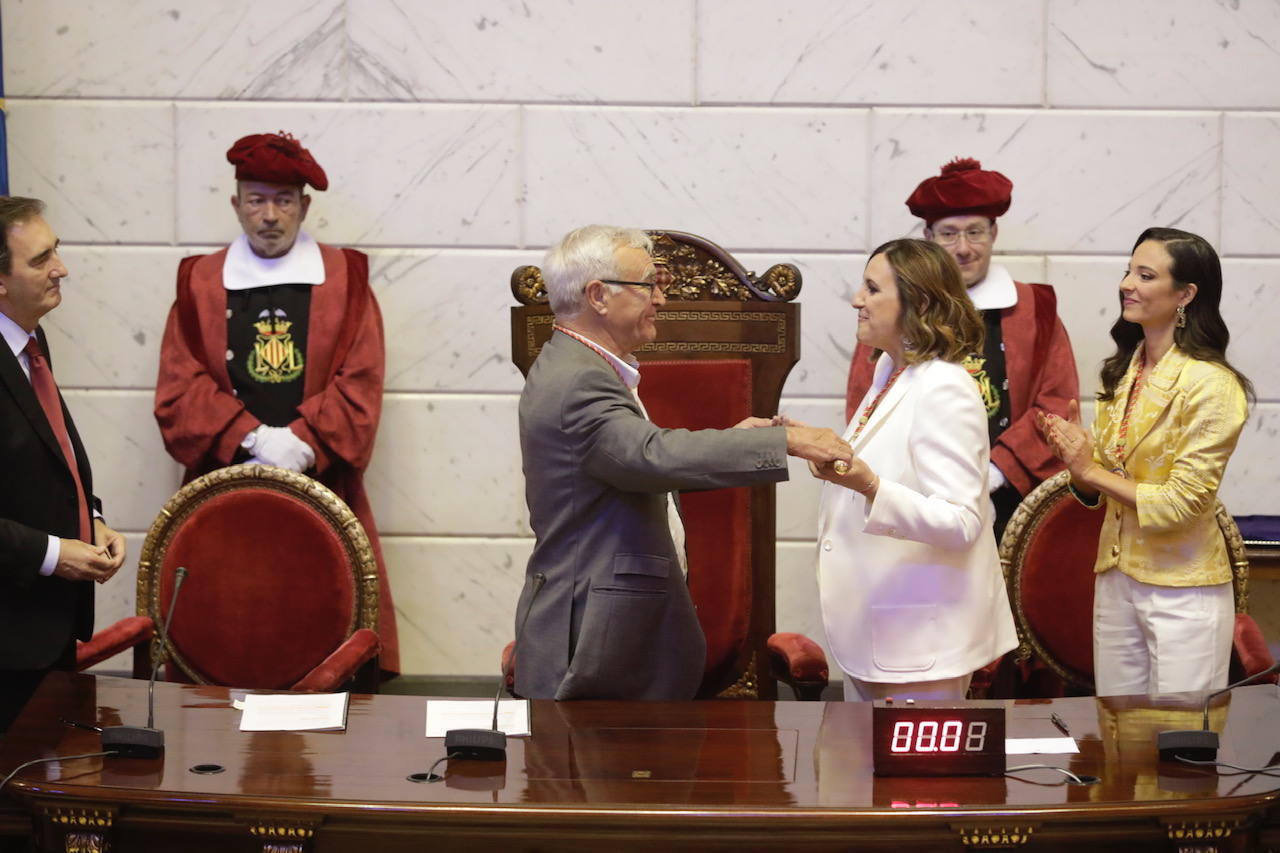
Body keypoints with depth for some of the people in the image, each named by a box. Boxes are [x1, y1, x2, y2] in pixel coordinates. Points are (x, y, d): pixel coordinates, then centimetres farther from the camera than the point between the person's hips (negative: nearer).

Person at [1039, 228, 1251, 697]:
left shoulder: (1211, 385, -15)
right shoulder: (1123, 372, 7)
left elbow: (1184, 502, -18)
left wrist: (1092, 471, -14)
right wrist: (1076, 461, -9)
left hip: (1181, 591, -7)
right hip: (1116, 579, 7)